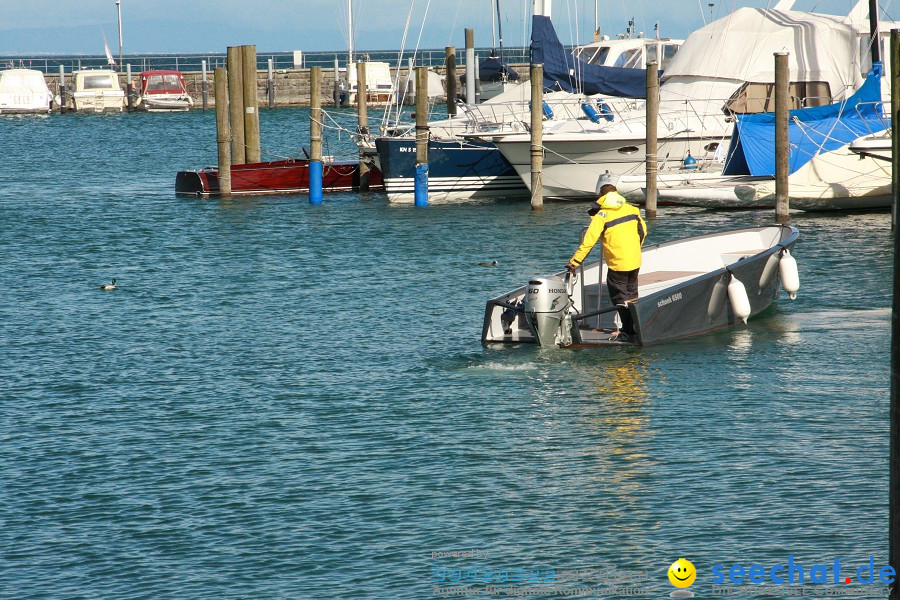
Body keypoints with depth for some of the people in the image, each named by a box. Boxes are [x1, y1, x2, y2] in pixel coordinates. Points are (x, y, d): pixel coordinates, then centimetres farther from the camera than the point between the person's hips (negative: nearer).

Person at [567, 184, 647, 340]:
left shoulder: (601, 215, -11)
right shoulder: (632, 209, 4)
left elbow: (589, 241, -16)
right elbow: (643, 231, 15)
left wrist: (575, 262, -13)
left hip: (618, 264, -6)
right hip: (635, 261, 6)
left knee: (620, 298, 4)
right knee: (631, 295, 20)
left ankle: (627, 331, -1)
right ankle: (634, 327, 27)